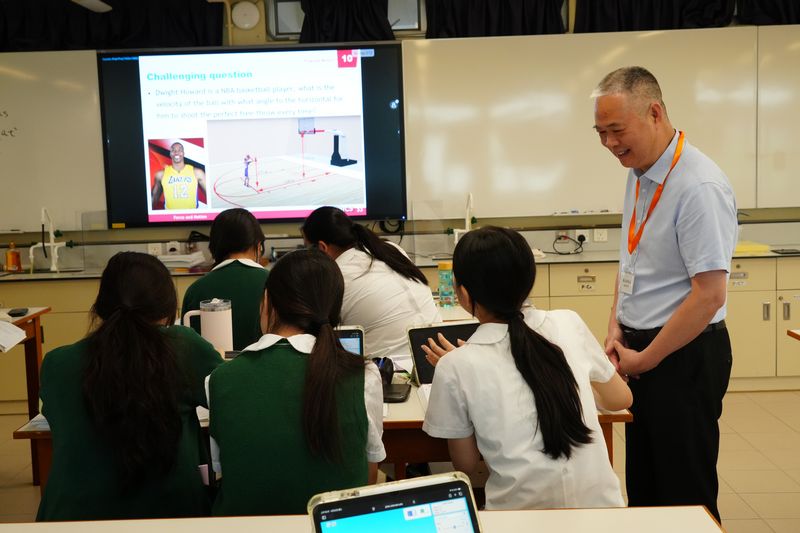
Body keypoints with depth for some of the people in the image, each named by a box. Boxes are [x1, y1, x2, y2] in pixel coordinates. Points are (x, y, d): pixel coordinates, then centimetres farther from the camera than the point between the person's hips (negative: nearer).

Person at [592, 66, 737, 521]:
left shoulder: (700, 187, -22)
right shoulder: (639, 174, 5)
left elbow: (709, 295, -23)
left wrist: (645, 359, -15)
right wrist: (616, 328, 5)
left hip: (683, 355, -8)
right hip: (641, 350, 8)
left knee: (685, 492, 8)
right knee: (644, 481, 20)